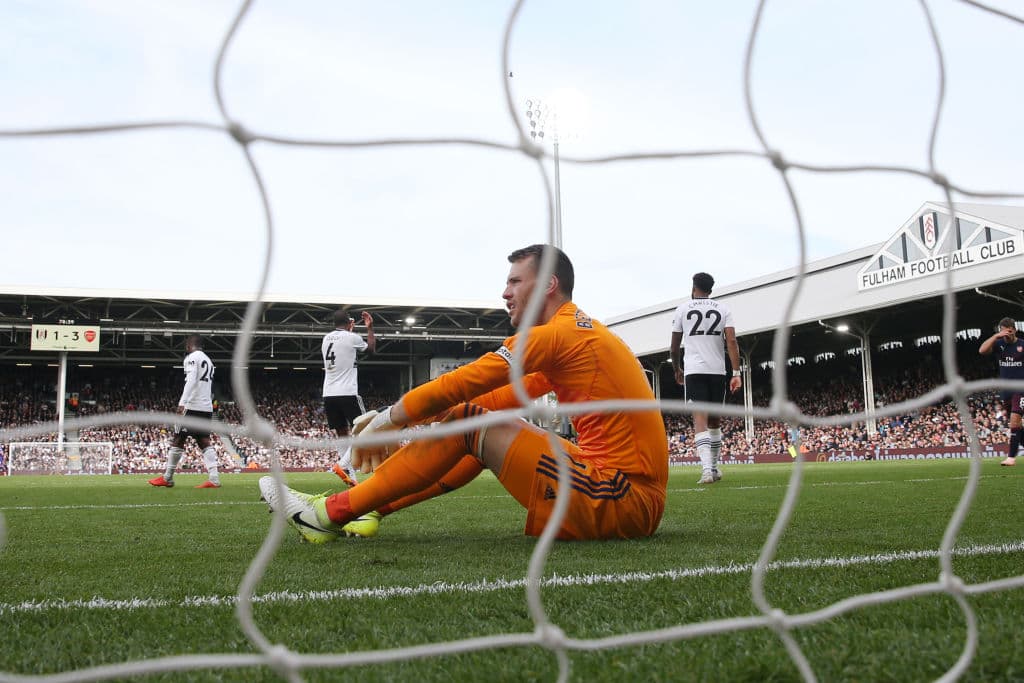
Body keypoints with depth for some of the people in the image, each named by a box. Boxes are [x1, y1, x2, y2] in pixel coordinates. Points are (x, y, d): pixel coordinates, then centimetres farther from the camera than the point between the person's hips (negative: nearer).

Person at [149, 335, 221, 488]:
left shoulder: (192, 358, -5)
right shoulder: (208, 360, 20)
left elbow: (191, 381, -18)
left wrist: (182, 403, -24)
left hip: (192, 406, -8)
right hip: (207, 407, 8)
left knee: (178, 440, 3)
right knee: (205, 442, 2)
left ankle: (167, 478, 12)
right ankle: (214, 479, -11)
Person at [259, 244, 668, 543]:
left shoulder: (556, 334, -10)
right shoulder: (584, 330, 19)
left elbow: (455, 387, -11)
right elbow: (501, 398, 19)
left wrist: (383, 422, 2)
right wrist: (406, 426, 14)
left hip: (618, 503, -9)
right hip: (640, 498, 9)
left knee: (469, 425, -7)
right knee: (486, 425, 16)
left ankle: (335, 513, 1)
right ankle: (372, 509, 18)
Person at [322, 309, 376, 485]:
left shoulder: (326, 339, 11)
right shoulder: (351, 338, -6)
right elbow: (371, 348, 14)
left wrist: (349, 330, 42)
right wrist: (370, 327, 26)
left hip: (329, 394, 6)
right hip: (347, 393, -6)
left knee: (342, 434, 11)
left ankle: (349, 475, 6)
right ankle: (343, 464, -13)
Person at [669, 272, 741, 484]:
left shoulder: (683, 309, 6)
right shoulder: (723, 309, 8)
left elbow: (674, 348, 10)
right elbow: (732, 341, -5)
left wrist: (677, 370, 27)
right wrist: (736, 373, -7)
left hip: (693, 371, -2)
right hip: (717, 371, 2)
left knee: (700, 420, -10)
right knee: (715, 421, 17)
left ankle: (707, 468, -26)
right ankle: (714, 467, 26)